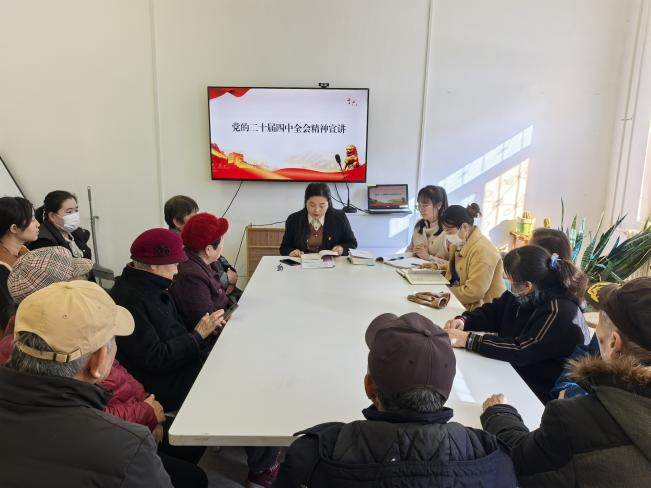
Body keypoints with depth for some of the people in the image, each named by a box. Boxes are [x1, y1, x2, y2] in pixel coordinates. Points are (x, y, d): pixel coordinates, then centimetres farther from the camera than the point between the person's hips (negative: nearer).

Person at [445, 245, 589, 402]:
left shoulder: (560, 313, -26)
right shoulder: (523, 295, 0)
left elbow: (521, 351, -30)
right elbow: (491, 312, 11)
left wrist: (468, 339, -30)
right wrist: (463, 320, -9)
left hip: (541, 397, -8)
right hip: (514, 374, 8)